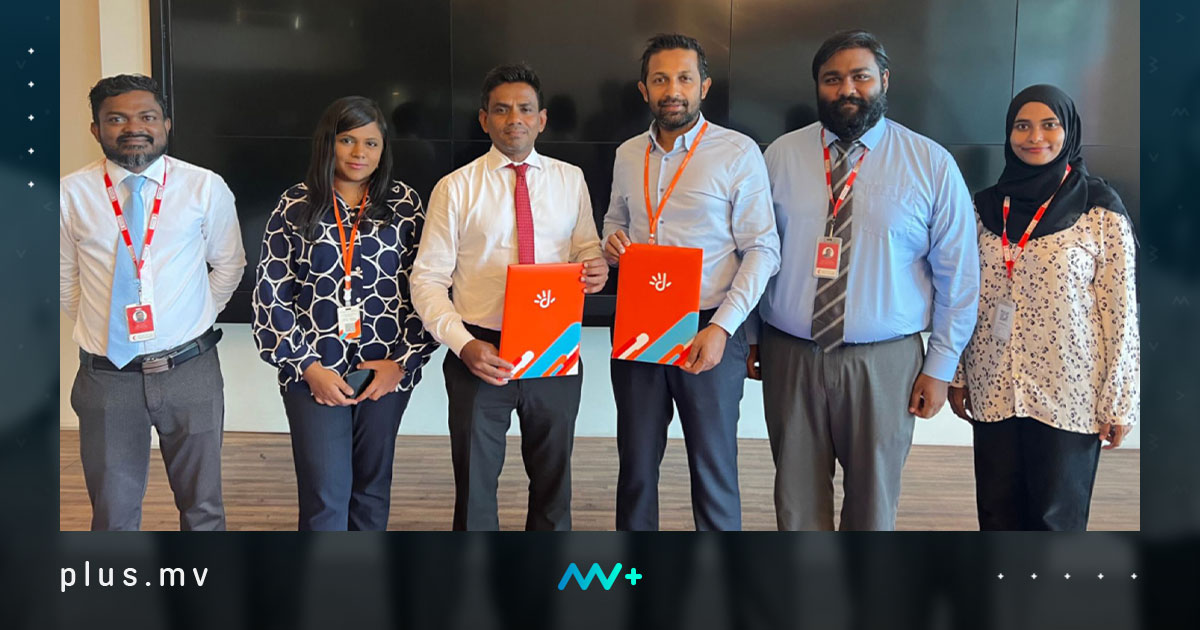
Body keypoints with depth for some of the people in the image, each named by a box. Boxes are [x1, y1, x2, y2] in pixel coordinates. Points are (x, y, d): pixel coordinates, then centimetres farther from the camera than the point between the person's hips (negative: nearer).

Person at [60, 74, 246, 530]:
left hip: (190, 369, 0)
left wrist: (196, 319, 5)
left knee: (202, 504, 15)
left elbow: (228, 265, 9)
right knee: (113, 511, 13)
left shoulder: (206, 188, -3)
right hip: (106, 373, 0)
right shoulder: (71, 194, -3)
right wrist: (100, 325, 9)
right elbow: (66, 281, 9)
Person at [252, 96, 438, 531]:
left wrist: (402, 361, -6)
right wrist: (308, 366, -8)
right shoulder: (295, 207, 1)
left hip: (387, 372, 2)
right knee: (324, 491, -3)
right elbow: (271, 294, -1)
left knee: (372, 484, 13)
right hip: (313, 373, -1)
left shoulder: (405, 205, 3)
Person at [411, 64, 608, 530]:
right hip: (481, 354, -2)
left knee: (554, 479, 17)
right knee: (475, 484, 10)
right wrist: (464, 344, -19)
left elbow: (587, 248, 13)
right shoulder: (456, 188, -3)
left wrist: (596, 269, -13)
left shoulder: (570, 180, 6)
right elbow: (428, 280, -5)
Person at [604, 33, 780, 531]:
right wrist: (612, 240, -1)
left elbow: (762, 249, -8)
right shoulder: (628, 155, 9)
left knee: (714, 468, 5)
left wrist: (722, 327, -18)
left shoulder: (738, 153, -6)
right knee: (636, 466, 13)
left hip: (709, 332, -4)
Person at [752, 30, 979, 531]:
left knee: (874, 497, 14)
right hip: (789, 356, 2)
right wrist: (749, 334, 7)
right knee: (797, 494, 13)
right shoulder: (781, 155, 1)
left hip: (885, 362, -1)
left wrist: (941, 365, -2)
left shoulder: (932, 164, -3)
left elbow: (957, 273, -1)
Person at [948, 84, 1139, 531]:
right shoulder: (985, 206, 6)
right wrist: (957, 377, 9)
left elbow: (1120, 311, -6)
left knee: (1057, 515, 9)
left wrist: (1118, 403, -7)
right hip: (994, 391, 3)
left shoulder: (1101, 211, -6)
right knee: (997, 513, 12)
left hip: (1068, 396, -3)